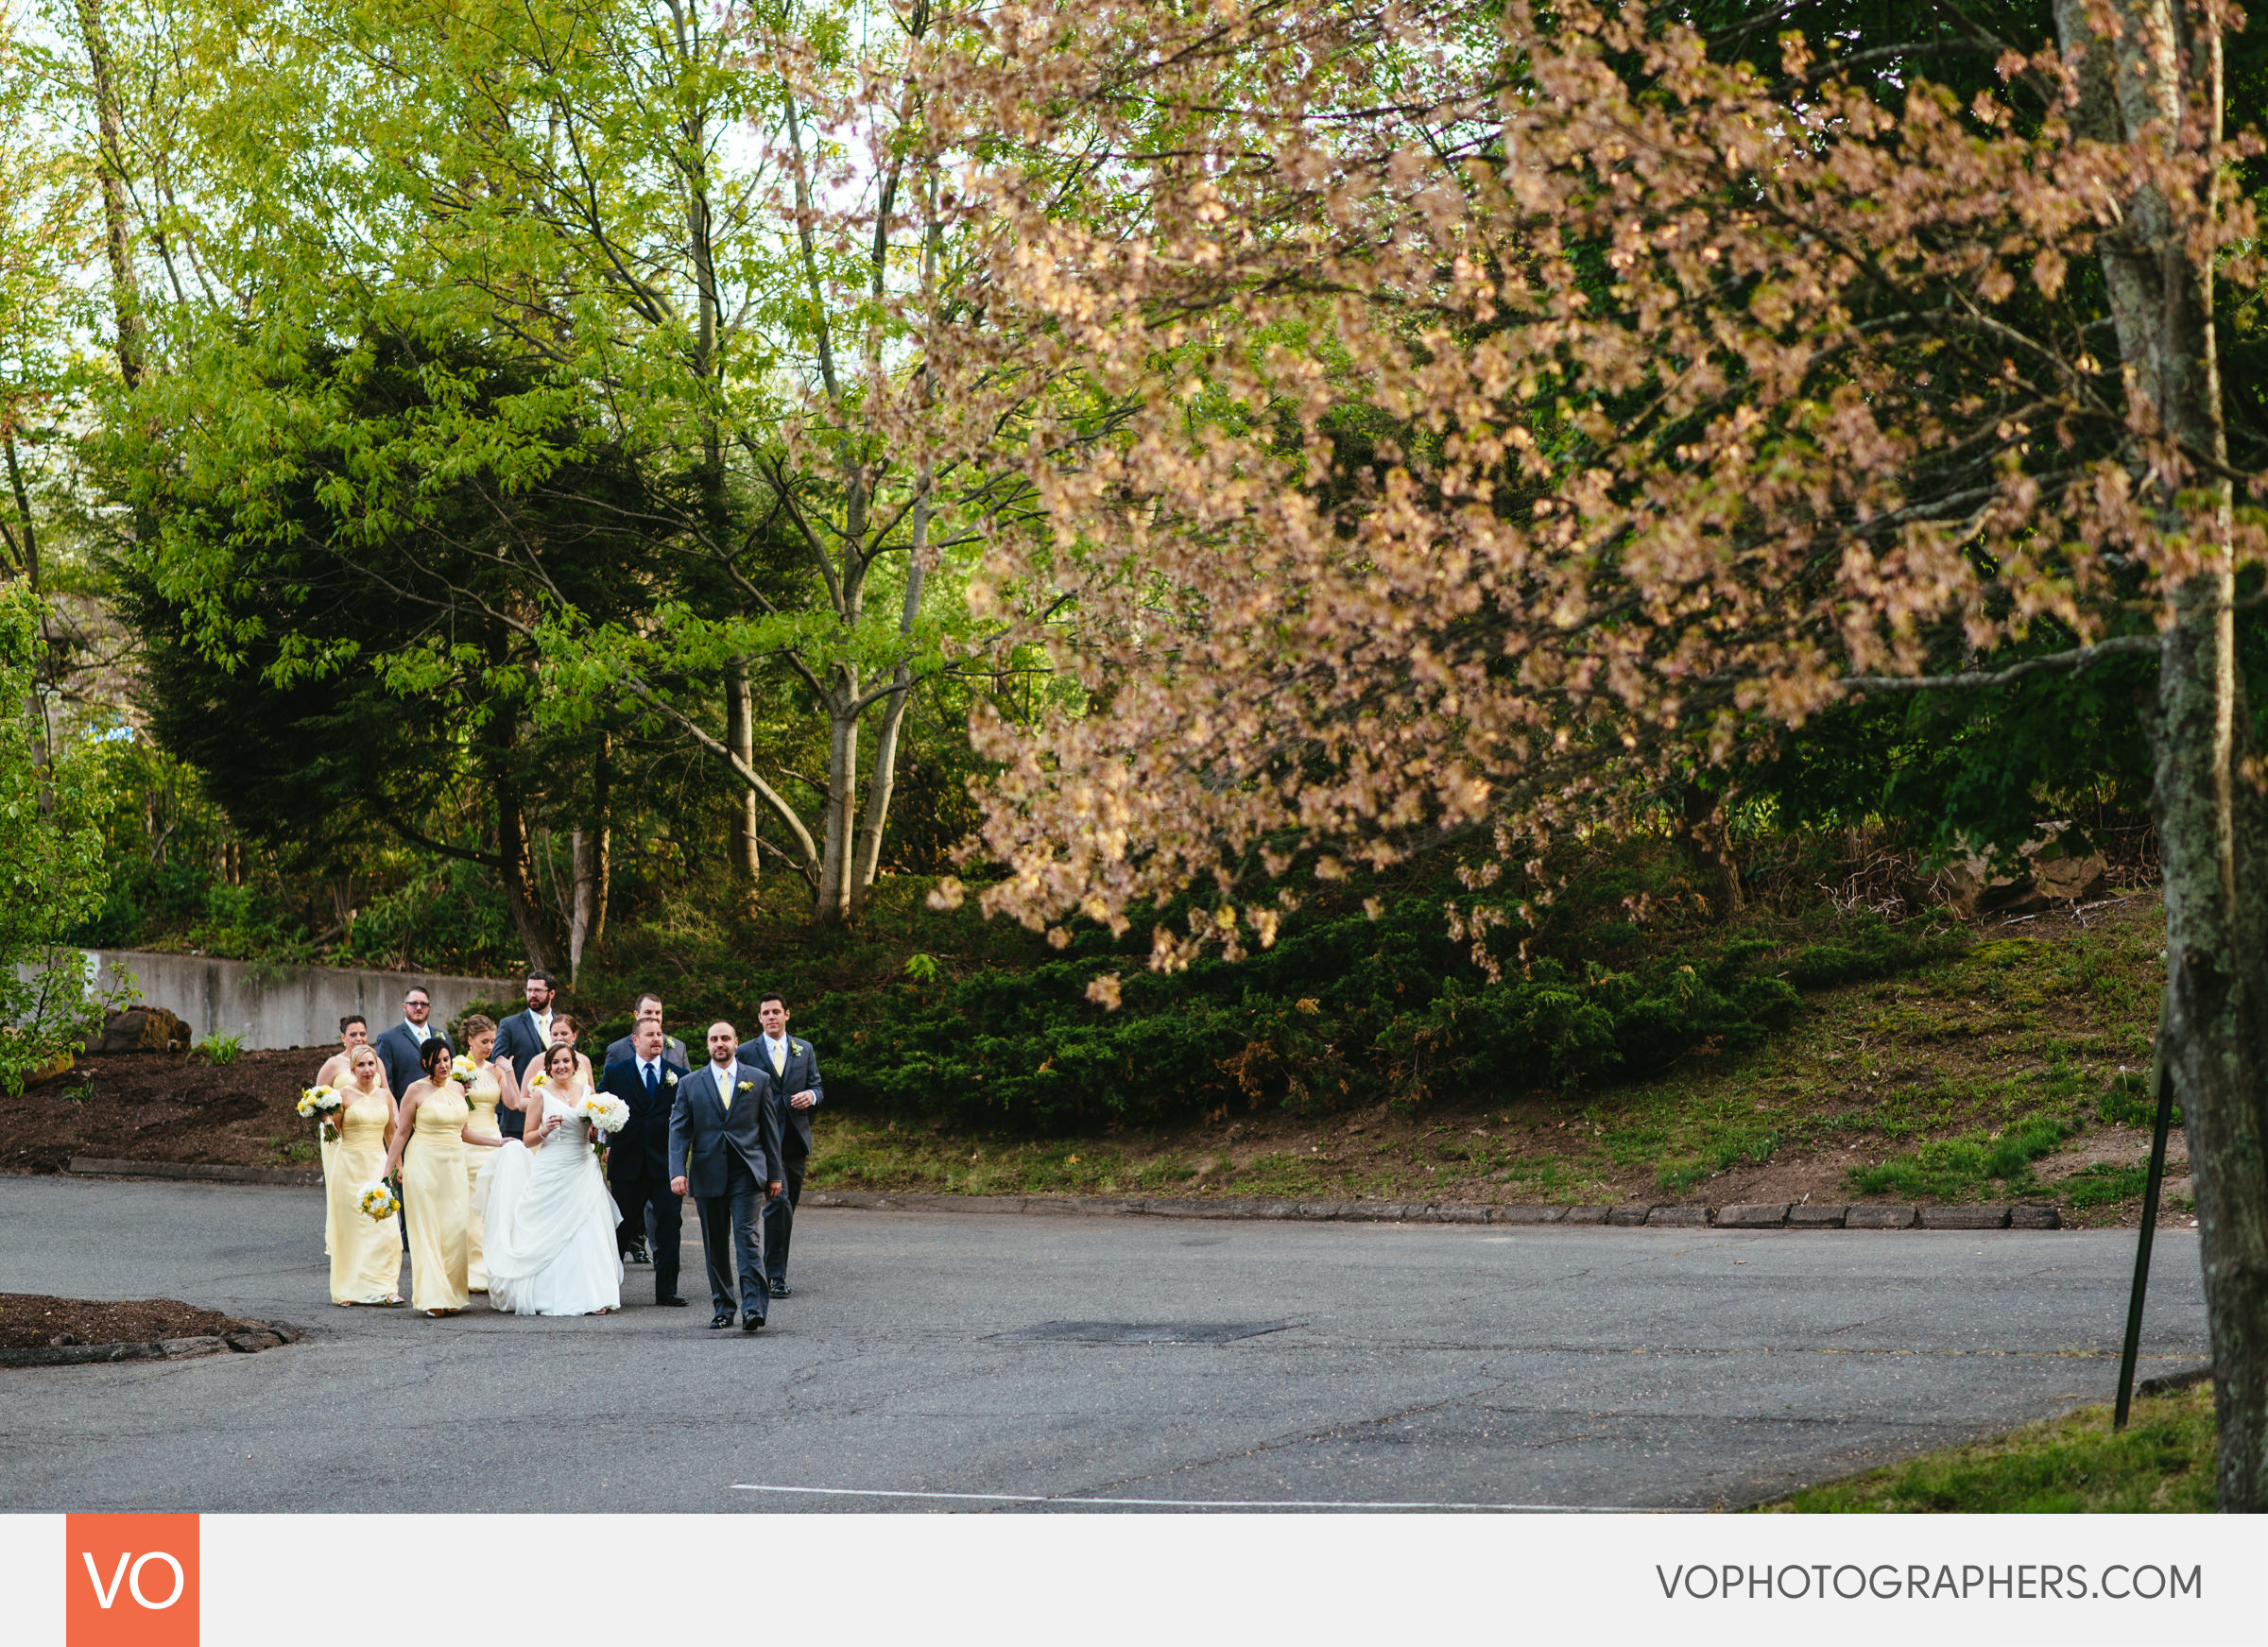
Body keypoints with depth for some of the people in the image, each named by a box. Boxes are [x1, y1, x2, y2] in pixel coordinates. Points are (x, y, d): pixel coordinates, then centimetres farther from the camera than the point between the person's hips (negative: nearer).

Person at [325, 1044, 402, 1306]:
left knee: (386, 1226, -8)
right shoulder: (344, 1094, -2)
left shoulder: (384, 1096, 9)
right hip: (350, 1164, -3)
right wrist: (331, 1116, -20)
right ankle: (351, 1290, 9)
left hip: (378, 1164, 3)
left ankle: (386, 1287, -6)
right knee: (352, 1226, -1)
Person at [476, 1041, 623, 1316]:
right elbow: (527, 1139, 1)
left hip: (584, 1170, 3)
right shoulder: (541, 1094, 0)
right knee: (552, 1233, -4)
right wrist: (544, 1130, -18)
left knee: (588, 1231, -5)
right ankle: (551, 1296, 4)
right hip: (551, 1173, -3)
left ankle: (592, 1296, -3)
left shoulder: (586, 1091, 11)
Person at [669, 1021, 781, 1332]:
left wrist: (774, 1173, 8)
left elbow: (768, 1129, 10)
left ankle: (753, 1306, -17)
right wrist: (678, 1171, -10)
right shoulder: (690, 1084, 8)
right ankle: (722, 1307, 16)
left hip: (747, 1172, -2)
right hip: (708, 1174, 2)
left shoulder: (758, 1080, 8)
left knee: (747, 1236, -13)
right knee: (715, 1245, 7)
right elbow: (679, 1130, 3)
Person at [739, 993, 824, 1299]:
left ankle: (774, 1270, 20)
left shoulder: (805, 1050, 13)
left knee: (788, 1206, 9)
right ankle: (776, 1274, -15)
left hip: (796, 1138, 4)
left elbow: (817, 1088, 15)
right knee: (779, 1202, -18)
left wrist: (811, 1095, -9)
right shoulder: (746, 1053, 3)